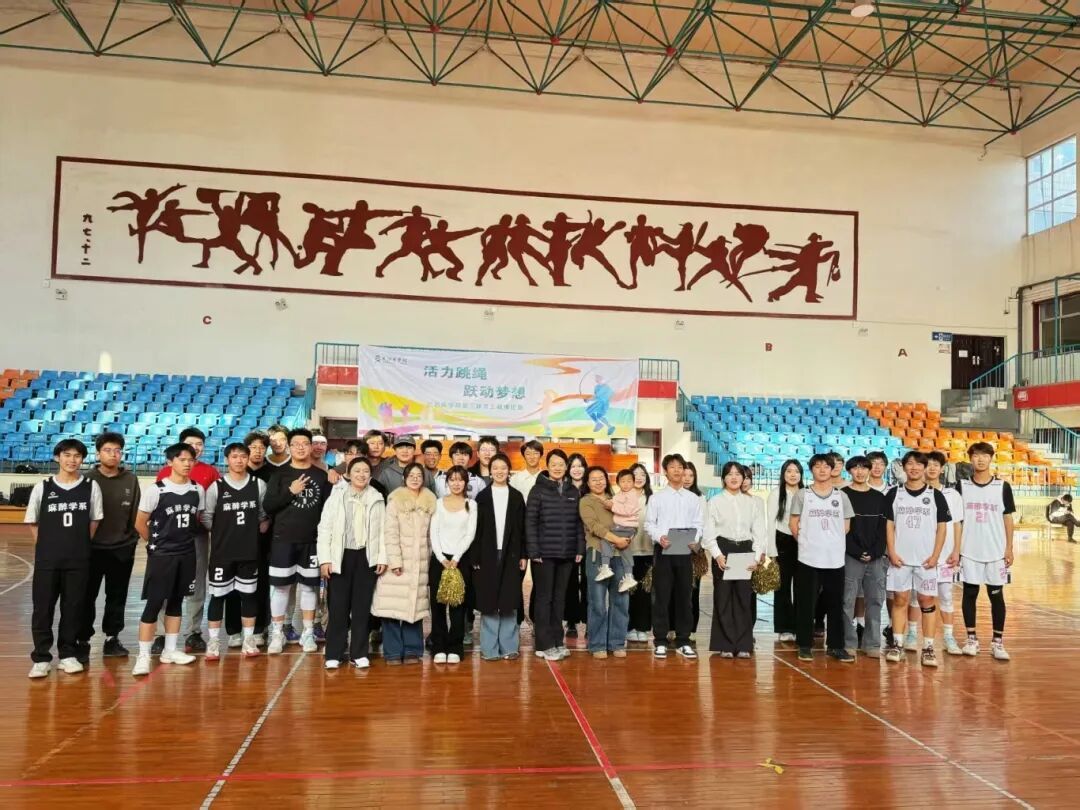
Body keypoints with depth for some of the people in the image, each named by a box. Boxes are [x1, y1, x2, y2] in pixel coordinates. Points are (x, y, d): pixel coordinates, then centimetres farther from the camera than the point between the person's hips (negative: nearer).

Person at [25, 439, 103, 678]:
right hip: (47, 559, 0)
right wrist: (46, 547, 1)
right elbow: (32, 523, 6)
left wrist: (81, 545, 3)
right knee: (42, 608, 3)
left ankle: (68, 654, 20)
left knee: (73, 607, 8)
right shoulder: (42, 487, -1)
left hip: (79, 559, 0)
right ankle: (41, 658, 13)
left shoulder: (91, 486, -1)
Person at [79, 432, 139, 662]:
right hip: (93, 548, -2)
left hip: (123, 548, 2)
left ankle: (112, 639, 21)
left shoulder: (131, 479, 4)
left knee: (117, 597, 10)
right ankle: (83, 641, 14)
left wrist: (133, 537, 1)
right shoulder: (89, 479, -2)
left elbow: (136, 512, 7)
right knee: (87, 597, 3)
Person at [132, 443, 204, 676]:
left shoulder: (198, 491, 2)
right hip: (161, 556, -5)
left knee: (176, 602, 13)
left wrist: (187, 539, 10)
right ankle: (143, 656, 3)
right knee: (154, 603, -4)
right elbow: (140, 523, -4)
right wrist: (156, 543, 4)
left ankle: (170, 650, 23)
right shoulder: (155, 490, -11)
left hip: (187, 554, 5)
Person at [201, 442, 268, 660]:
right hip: (222, 551, -1)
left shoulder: (259, 485, 2)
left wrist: (263, 526, -2)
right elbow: (206, 517, 1)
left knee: (248, 594, 8)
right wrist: (221, 534, 1)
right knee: (218, 595, 3)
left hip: (250, 550, 2)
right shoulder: (216, 486, -3)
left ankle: (248, 640, 18)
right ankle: (214, 641, 14)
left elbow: (264, 514, 12)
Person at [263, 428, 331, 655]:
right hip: (283, 539, -1)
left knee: (309, 585, 7)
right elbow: (267, 506, -5)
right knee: (280, 586, 2)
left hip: (312, 540, 1)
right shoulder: (280, 474, 2)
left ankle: (308, 633, 17)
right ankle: (277, 633, 15)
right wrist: (290, 491, -15)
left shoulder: (321, 475, 6)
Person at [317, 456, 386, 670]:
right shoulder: (336, 496, 0)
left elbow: (382, 530, 3)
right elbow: (325, 528, -2)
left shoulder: (377, 499, 5)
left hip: (367, 557, 1)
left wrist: (382, 557, -3)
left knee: (362, 607, 6)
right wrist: (325, 559, -7)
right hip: (341, 557, -1)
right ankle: (333, 654, 11)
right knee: (338, 607, 2)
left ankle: (359, 653, 15)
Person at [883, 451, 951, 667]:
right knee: (900, 600, 5)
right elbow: (889, 525, 4)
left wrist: (935, 556, -5)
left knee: (928, 601, 2)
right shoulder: (894, 494, 4)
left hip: (926, 559, 0)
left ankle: (928, 648, 7)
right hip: (900, 558, 0)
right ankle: (897, 645, 12)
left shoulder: (935, 495, 3)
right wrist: (892, 553, -4)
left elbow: (941, 528, 3)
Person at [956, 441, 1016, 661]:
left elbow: (1008, 519, 4)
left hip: (996, 552, 0)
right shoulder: (962, 486, 1)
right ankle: (972, 638, 16)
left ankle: (998, 642, 13)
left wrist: (1009, 548, -1)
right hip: (969, 552, 0)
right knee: (969, 594, 6)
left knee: (996, 595, 5)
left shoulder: (1002, 487, 1)